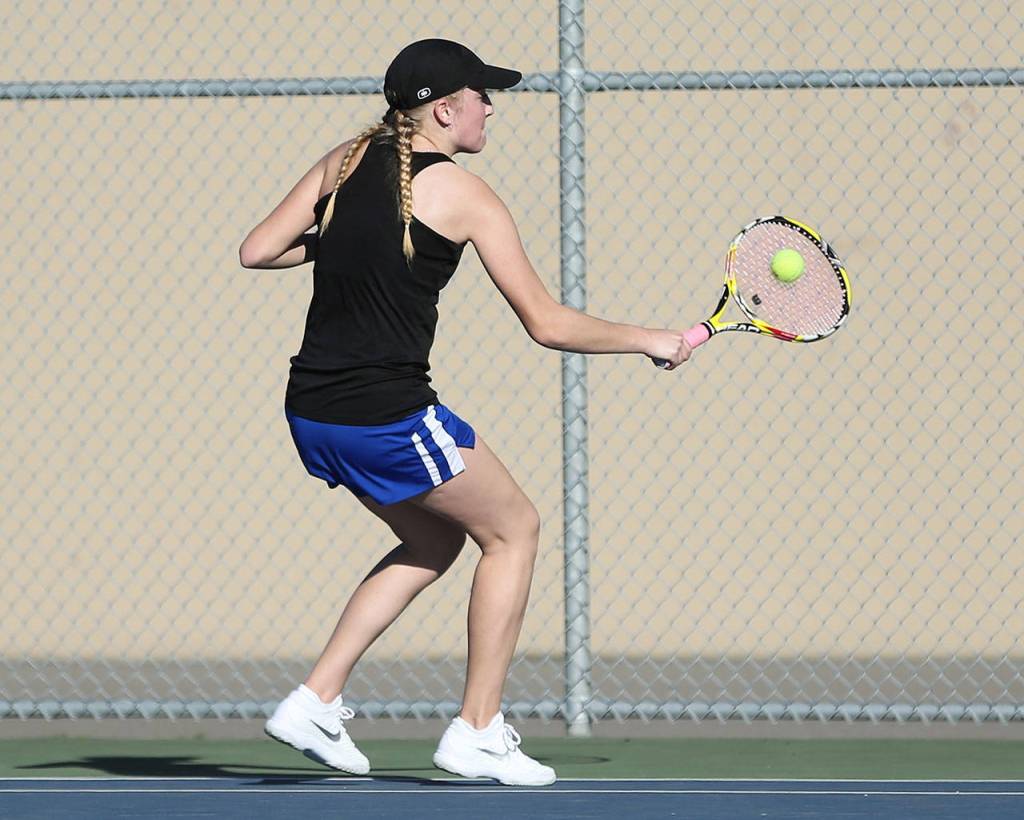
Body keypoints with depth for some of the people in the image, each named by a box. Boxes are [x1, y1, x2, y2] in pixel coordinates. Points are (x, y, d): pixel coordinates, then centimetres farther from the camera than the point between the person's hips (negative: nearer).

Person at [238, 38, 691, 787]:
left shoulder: (346, 162, 8)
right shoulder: (464, 196, -7)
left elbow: (257, 251, 7)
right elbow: (547, 324, -6)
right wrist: (651, 341, 6)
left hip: (311, 411, 7)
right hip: (388, 416, -7)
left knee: (435, 540, 26)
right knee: (514, 528, 13)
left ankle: (317, 699, 16)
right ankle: (478, 732, 10)